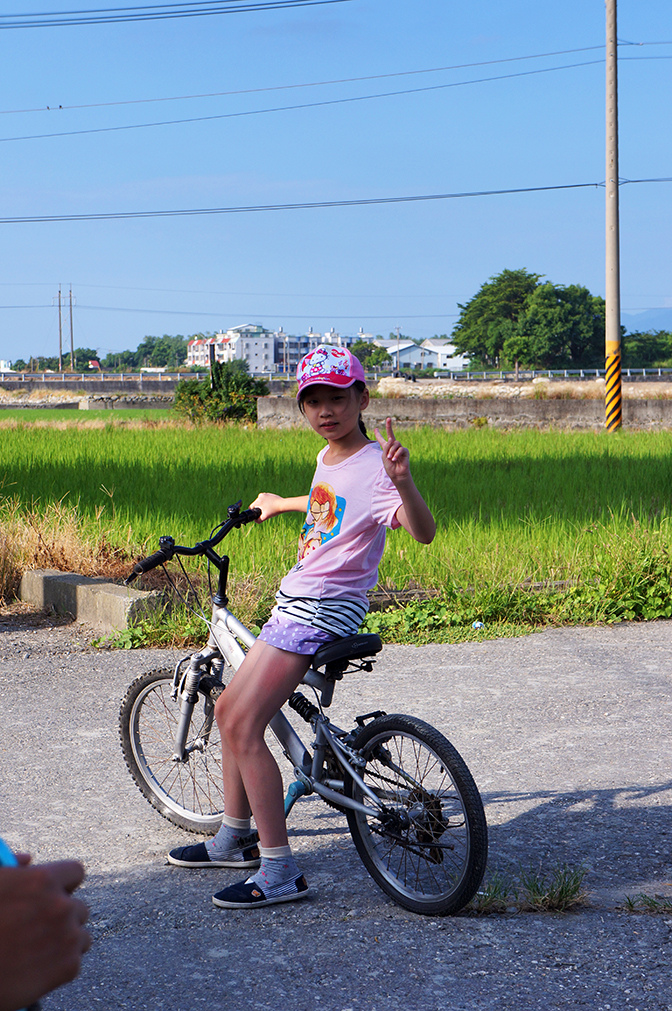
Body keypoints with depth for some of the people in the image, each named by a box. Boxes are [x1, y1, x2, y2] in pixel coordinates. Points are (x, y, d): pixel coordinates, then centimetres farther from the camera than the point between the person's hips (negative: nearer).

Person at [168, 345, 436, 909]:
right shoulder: (328, 458, 11)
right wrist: (281, 503, 51)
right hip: (299, 603, 10)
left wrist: (403, 480, -50)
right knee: (230, 710, 17)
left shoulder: (372, 464, -17)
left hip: (323, 610, -10)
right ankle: (234, 840, 32)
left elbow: (423, 531, -32)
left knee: (244, 728, -15)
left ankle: (280, 874, -10)